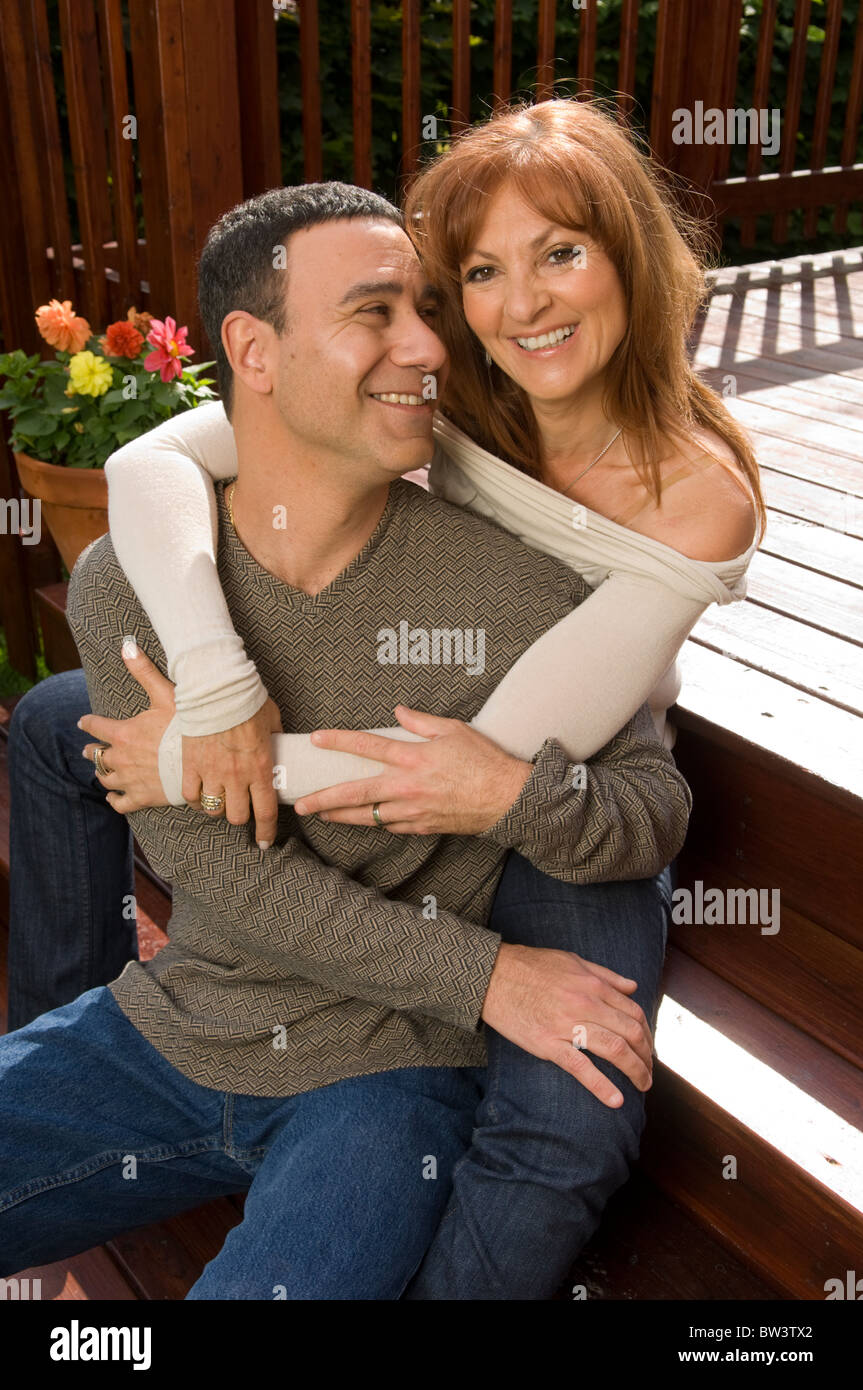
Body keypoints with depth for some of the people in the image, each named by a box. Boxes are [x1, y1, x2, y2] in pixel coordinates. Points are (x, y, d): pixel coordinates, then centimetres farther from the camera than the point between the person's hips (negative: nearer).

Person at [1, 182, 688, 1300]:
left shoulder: (513, 589, -14)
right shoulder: (123, 585, -7)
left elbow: (658, 806, -4)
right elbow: (224, 873, -11)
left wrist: (511, 790, -27)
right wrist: (479, 973, -17)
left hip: (383, 1071, -2)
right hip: (167, 1031, 3)